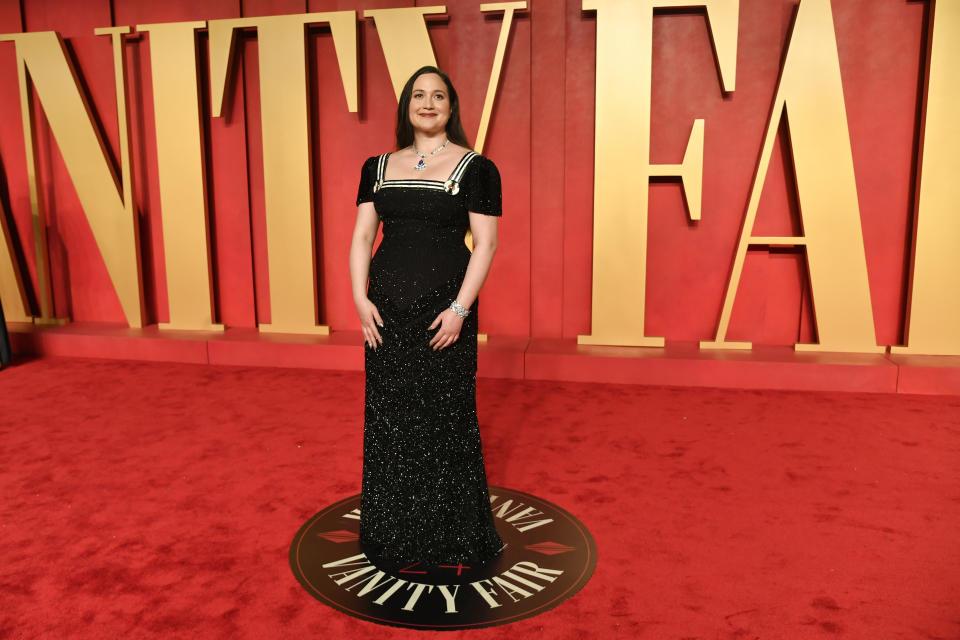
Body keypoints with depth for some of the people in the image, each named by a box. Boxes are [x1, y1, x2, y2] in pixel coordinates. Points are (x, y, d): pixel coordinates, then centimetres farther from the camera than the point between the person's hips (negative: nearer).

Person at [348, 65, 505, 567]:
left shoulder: (475, 168, -1)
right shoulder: (378, 167, 11)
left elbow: (485, 244, -6)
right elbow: (362, 236, 9)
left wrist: (460, 308, -15)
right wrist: (360, 298, -3)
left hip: (444, 309, -4)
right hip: (387, 309, 4)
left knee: (444, 416, 3)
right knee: (388, 417, 10)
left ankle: (451, 536, 21)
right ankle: (392, 533, 27)